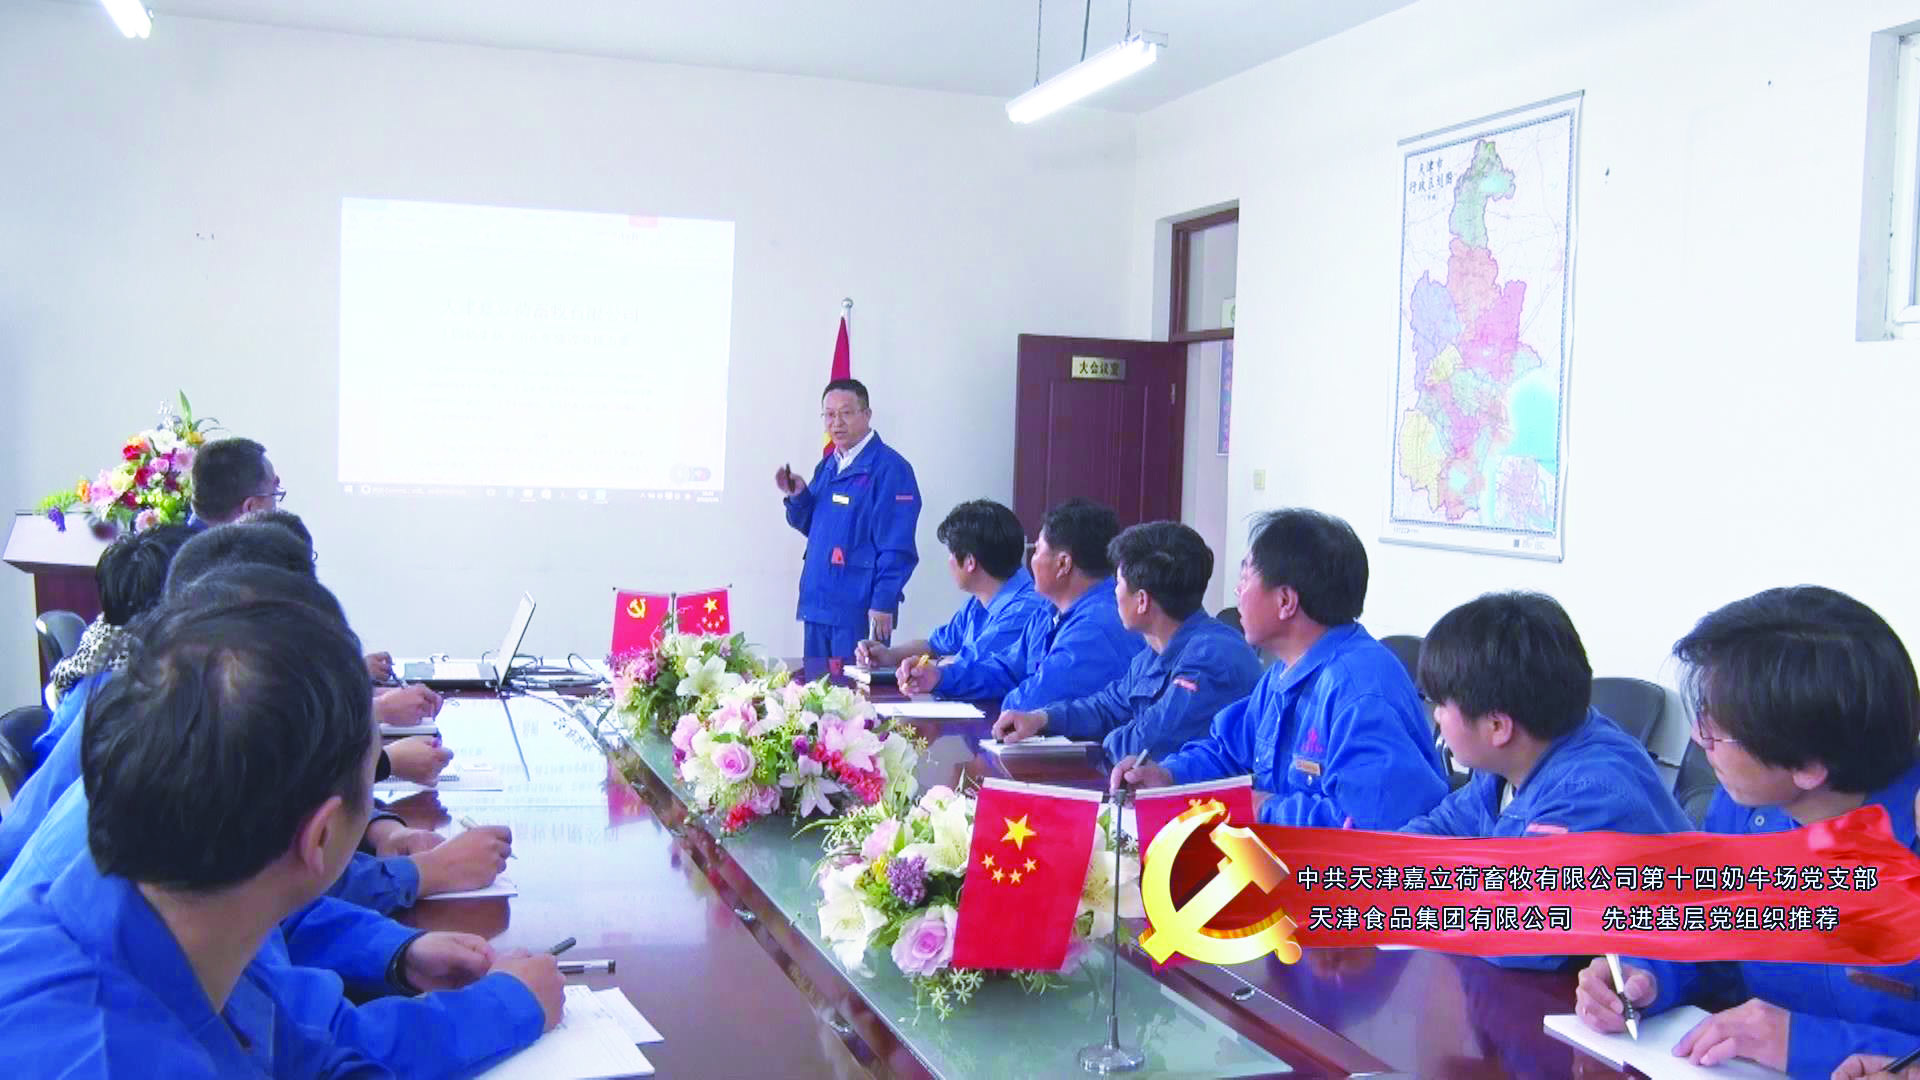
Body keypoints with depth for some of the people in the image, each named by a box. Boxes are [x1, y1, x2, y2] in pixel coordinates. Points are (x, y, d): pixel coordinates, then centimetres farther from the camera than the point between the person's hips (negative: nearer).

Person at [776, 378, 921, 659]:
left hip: (858, 611, -8)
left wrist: (883, 604, -18)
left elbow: (896, 548, -15)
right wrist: (798, 497, 1)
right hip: (818, 604, 8)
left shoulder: (889, 467, -11)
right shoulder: (827, 466, 14)